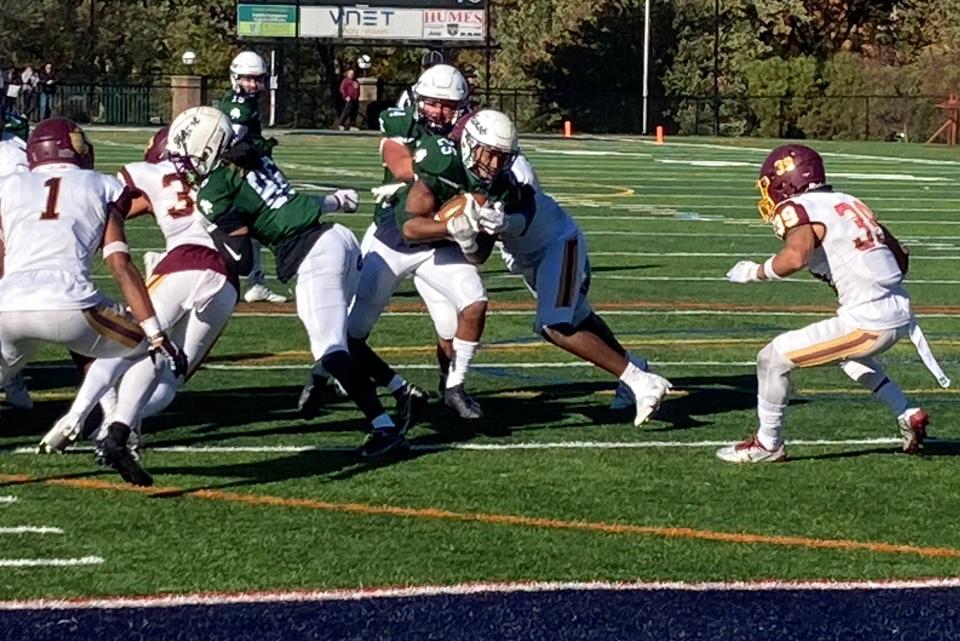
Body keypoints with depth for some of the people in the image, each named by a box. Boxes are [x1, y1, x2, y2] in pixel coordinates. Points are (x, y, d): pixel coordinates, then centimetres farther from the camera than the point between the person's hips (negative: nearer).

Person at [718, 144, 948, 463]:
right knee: (845, 352, 39)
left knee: (773, 358, 0)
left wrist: (756, 272, -12)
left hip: (868, 323, -8)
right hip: (900, 315, 8)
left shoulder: (800, 208, -8)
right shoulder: (850, 203, 16)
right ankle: (910, 415, 36)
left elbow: (796, 256, -29)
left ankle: (768, 444, 12)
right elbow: (900, 257, 21)